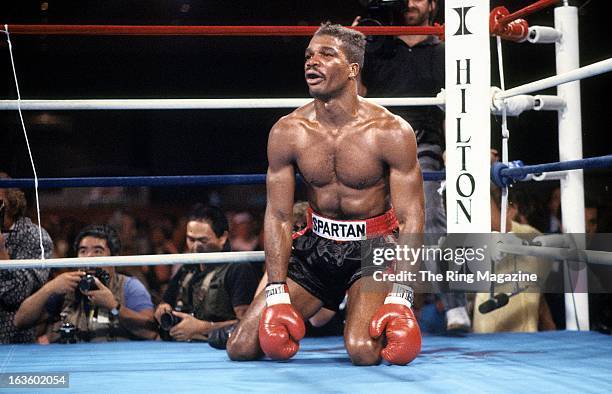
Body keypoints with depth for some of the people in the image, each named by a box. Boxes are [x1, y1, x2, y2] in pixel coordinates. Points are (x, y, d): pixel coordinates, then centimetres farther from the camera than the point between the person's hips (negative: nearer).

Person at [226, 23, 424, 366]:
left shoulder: (392, 132, -15)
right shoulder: (288, 132, -7)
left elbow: (411, 218, -14)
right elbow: (278, 216, -3)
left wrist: (400, 297, -23)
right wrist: (277, 295, -11)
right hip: (317, 245, 3)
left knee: (364, 352, -25)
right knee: (241, 349, -7)